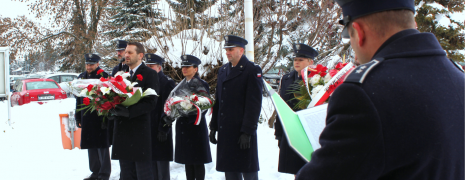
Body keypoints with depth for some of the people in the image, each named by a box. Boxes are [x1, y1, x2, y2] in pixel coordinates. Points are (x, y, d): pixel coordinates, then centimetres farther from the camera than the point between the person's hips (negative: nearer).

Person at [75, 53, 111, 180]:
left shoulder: (103, 77, -7)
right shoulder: (81, 78, 13)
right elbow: (78, 99, 17)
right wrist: (78, 118, 14)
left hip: (100, 118, -6)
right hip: (86, 118, 6)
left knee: (102, 146, -1)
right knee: (91, 146, 12)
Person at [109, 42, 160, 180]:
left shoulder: (150, 74, -5)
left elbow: (151, 103, -13)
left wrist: (128, 111, -22)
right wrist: (113, 109, -8)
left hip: (140, 131, -6)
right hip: (122, 130, 6)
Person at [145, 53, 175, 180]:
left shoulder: (167, 82, -9)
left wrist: (163, 130, -17)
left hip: (160, 131, -7)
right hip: (148, 129, 7)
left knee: (162, 162, -1)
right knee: (151, 161, 13)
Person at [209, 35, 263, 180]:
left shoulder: (252, 71, -7)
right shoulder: (223, 70, 15)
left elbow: (254, 104, -12)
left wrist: (247, 131, -17)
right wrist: (213, 127, 13)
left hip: (243, 131, -7)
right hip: (225, 132, 7)